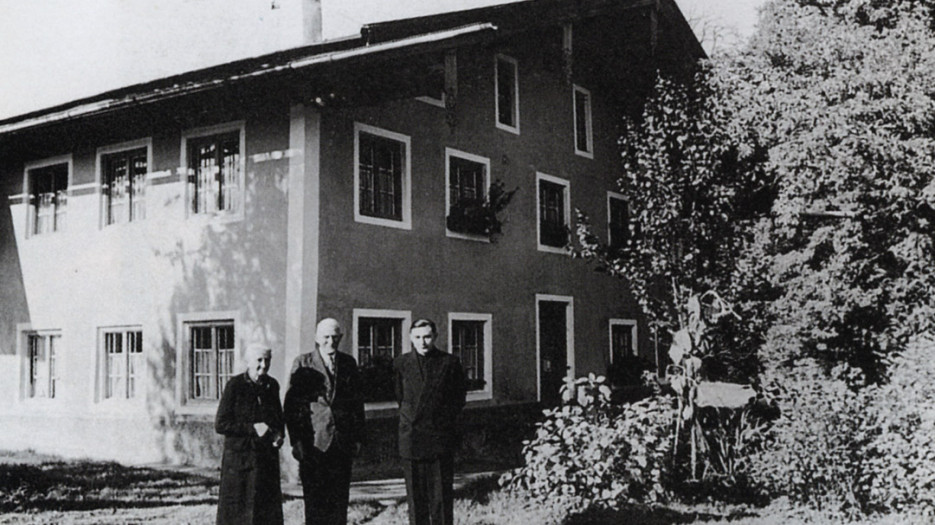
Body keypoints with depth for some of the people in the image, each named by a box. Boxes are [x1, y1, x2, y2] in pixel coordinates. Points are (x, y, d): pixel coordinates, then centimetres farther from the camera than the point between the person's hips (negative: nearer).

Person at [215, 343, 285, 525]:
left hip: (267, 457, 5)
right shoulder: (234, 385, -8)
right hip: (239, 457, -5)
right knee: (236, 510, 0)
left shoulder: (272, 385, 7)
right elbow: (220, 425, -10)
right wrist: (252, 428, -17)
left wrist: (279, 435, 0)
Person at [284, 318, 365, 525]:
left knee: (340, 499, 6)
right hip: (313, 442, -3)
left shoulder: (348, 363, 10)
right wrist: (295, 440, -9)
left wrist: (358, 437, 7)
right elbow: (291, 404, -2)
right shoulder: (303, 363, 0)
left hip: (343, 443, 3)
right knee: (314, 499, 0)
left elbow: (357, 401, 13)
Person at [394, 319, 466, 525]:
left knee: (442, 494, 1)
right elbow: (400, 398, 14)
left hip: (441, 439, -1)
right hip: (411, 440, 1)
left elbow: (458, 400, 10)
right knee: (415, 495, 4)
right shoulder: (401, 364, 5)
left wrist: (446, 422, 8)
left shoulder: (450, 363, 1)